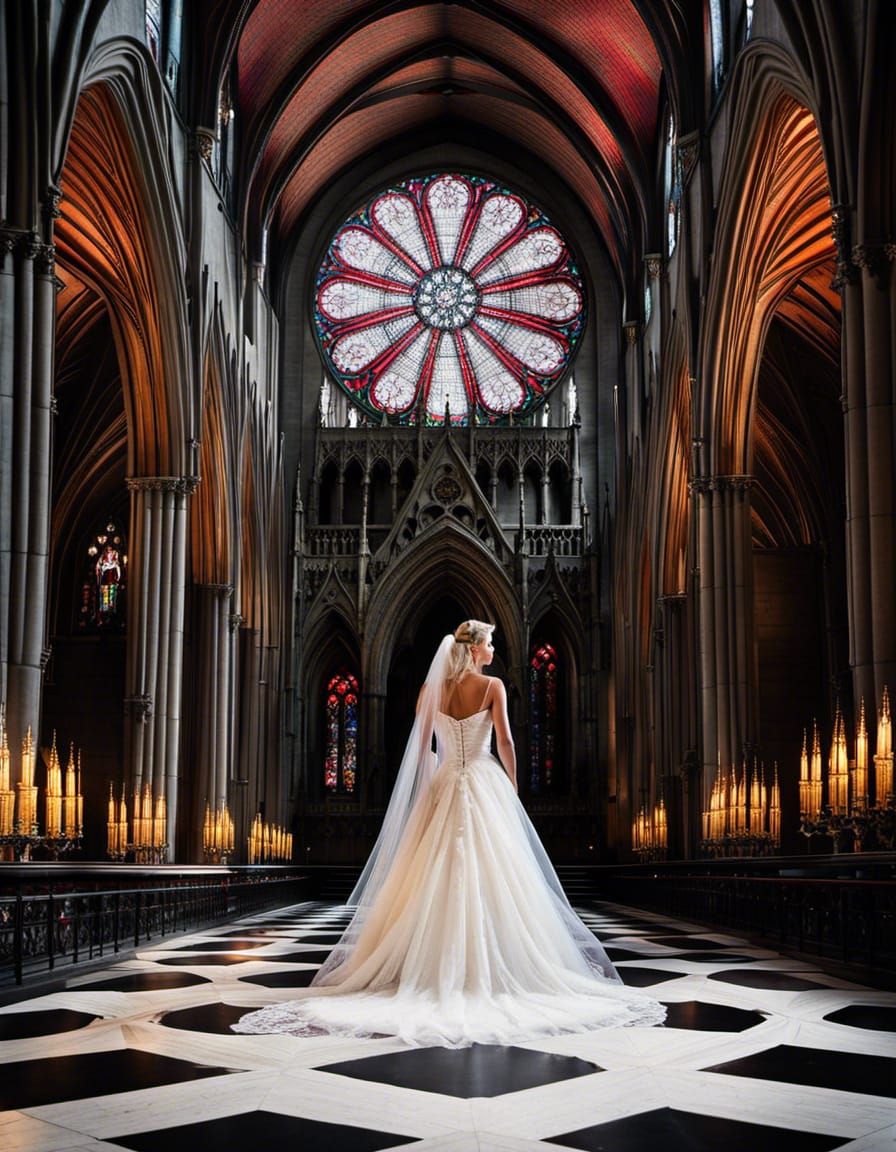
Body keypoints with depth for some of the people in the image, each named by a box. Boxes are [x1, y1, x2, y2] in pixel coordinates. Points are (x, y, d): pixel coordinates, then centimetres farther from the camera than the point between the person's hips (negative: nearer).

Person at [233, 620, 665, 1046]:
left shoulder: (431, 688, 4)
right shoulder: (492, 686, -5)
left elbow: (421, 747, 5)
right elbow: (505, 742, -9)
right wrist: (512, 787, 3)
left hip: (442, 787, 3)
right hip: (484, 785, -3)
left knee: (436, 880, 5)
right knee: (489, 879, 0)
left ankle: (436, 968, 6)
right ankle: (488, 967, 0)